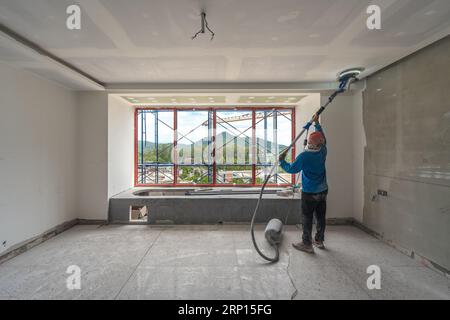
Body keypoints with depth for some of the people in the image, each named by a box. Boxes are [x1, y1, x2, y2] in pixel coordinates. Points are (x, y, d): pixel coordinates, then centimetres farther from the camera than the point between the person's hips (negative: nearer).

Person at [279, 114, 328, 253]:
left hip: (309, 193, -6)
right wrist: (316, 123, 24)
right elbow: (323, 138, 16)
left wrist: (282, 161, -1)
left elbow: (291, 169, -17)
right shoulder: (323, 152, -2)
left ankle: (307, 244, 12)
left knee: (307, 218, 4)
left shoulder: (304, 156, -20)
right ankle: (319, 241, 30)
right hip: (322, 191, 6)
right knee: (320, 217, 16)